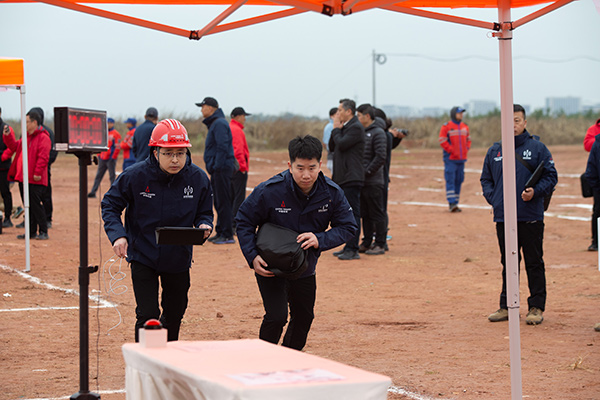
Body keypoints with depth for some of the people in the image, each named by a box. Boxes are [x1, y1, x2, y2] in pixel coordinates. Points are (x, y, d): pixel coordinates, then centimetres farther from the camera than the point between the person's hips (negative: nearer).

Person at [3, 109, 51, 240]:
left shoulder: (43, 137, -12)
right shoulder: (26, 137, 18)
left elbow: (43, 156, -19)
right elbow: (15, 147, 25)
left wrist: (37, 172, -23)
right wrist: (7, 136, 11)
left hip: (35, 180, -9)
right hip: (23, 178, 9)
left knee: (35, 205, -8)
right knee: (28, 206, 11)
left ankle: (43, 232, -1)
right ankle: (31, 232, 18)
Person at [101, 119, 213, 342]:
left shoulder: (198, 178, -10)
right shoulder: (135, 175, -16)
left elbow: (204, 212, 5)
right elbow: (110, 205, -5)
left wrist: (204, 225, -19)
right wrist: (117, 235, -21)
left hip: (179, 258, 3)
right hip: (143, 256, -3)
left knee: (174, 314, 18)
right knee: (148, 316, -10)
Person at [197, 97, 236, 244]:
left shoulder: (219, 123, -13)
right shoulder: (214, 123, 19)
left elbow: (222, 147, -21)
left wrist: (217, 167, -22)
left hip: (222, 169, -11)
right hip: (218, 168, 11)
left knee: (223, 202, -9)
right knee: (219, 202, 14)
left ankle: (227, 235, -8)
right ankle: (220, 232, 21)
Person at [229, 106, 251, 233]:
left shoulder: (228, 128, 16)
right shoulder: (237, 130, -14)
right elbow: (238, 151, -22)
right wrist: (243, 168, -19)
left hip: (229, 169, 10)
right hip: (238, 169, -10)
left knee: (231, 196, 14)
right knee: (239, 198, -8)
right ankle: (235, 226, -9)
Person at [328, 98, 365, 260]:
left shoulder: (356, 128, -12)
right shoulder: (345, 127, 18)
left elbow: (341, 144, -20)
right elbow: (332, 147, 17)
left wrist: (336, 129, -5)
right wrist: (336, 129, 5)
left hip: (352, 178, -10)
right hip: (342, 177, 10)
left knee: (353, 213, -9)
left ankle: (352, 250, -10)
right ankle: (349, 247, 18)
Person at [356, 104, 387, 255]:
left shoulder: (378, 133, -9)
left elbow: (380, 157, -17)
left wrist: (367, 172, -15)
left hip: (373, 182, -8)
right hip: (361, 181, 8)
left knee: (377, 214, -3)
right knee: (365, 214, 13)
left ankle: (380, 244, 2)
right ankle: (366, 243, 20)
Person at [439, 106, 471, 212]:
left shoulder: (465, 127, 14)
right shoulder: (446, 127, -6)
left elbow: (468, 140, 22)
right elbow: (442, 141, -9)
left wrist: (466, 149, 6)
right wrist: (451, 151, -15)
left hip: (461, 158, 7)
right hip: (450, 159, -7)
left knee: (459, 180, 9)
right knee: (450, 180, -10)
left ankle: (455, 203, 15)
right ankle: (452, 203, -14)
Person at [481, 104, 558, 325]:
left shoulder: (537, 148, 0)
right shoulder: (494, 151, 10)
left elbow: (551, 176, 1)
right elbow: (486, 179, 18)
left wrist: (535, 191, -15)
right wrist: (492, 197, 1)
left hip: (531, 217, -3)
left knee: (534, 263, 1)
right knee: (508, 263, 11)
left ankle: (537, 307, 8)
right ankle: (506, 306, 19)